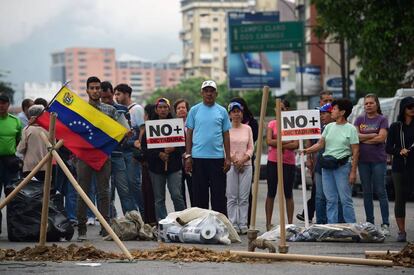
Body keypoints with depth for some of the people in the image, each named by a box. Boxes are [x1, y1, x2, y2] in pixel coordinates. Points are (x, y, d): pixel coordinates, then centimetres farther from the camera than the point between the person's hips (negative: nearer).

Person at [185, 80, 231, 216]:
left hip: (217, 157, 0)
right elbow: (189, 134, 4)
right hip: (198, 157, 0)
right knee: (199, 194, 5)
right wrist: (188, 156, -3)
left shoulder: (222, 111, 7)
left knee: (219, 194, 2)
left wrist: (228, 158, 1)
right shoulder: (194, 110, 5)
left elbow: (226, 135, 7)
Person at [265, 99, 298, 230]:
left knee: (288, 194, 5)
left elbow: (296, 145, -8)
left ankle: (290, 223, 10)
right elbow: (269, 141, -6)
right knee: (271, 193, 3)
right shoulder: (272, 124, 7)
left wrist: (278, 144, -13)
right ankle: (268, 223, 7)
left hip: (288, 162, -1)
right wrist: (286, 141, -10)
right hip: (273, 161, 1)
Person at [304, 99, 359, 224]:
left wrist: (353, 171, -11)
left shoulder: (350, 129, -4)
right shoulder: (329, 127, 12)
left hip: (343, 166, -5)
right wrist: (308, 150, -10)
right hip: (327, 166, 5)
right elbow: (320, 144, 9)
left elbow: (355, 151, -6)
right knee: (330, 200, 8)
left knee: (345, 199, -4)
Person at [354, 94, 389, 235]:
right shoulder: (360, 120, 11)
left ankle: (385, 224, -5)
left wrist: (363, 138, -6)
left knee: (380, 191, -6)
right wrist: (372, 135, -10)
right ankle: (370, 223, 13)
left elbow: (381, 138, -11)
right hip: (363, 160, 4)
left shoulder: (382, 120, 1)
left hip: (378, 160, -4)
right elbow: (355, 136, -2)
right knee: (367, 193, 7)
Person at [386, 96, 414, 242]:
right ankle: (401, 231, 8)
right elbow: (388, 148, 5)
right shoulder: (395, 127, 8)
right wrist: (399, 151, -13)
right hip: (400, 167, 1)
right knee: (400, 199, 3)